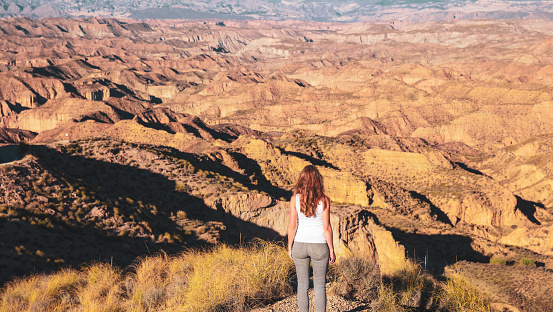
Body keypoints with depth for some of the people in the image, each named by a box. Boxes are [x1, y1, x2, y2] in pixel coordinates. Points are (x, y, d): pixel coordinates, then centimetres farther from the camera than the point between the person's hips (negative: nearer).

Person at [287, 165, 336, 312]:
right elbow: (326, 227, -9)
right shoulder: (324, 200, -10)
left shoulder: (295, 199, -6)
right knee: (319, 286, 8)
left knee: (302, 285, 11)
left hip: (300, 244, 1)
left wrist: (290, 247, 6)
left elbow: (292, 226, -5)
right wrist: (331, 250, -1)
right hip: (319, 245, -1)